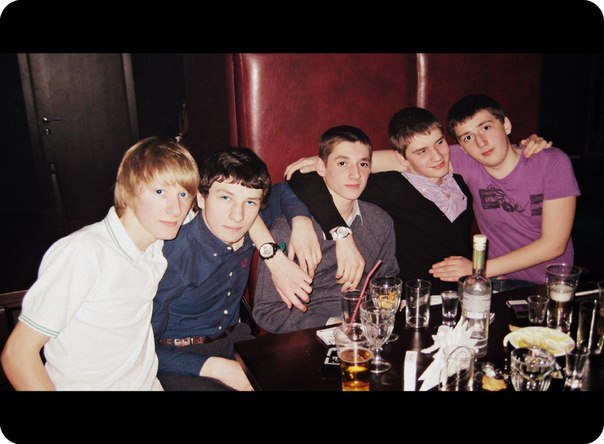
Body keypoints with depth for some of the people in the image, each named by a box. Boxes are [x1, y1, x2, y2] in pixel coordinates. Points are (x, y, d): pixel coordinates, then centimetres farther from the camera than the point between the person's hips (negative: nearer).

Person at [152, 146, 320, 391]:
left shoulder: (245, 229, -10)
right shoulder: (171, 254, -27)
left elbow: (281, 192, 10)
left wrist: (302, 221, -10)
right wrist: (212, 366, -28)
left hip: (232, 339, 5)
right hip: (176, 359, -4)